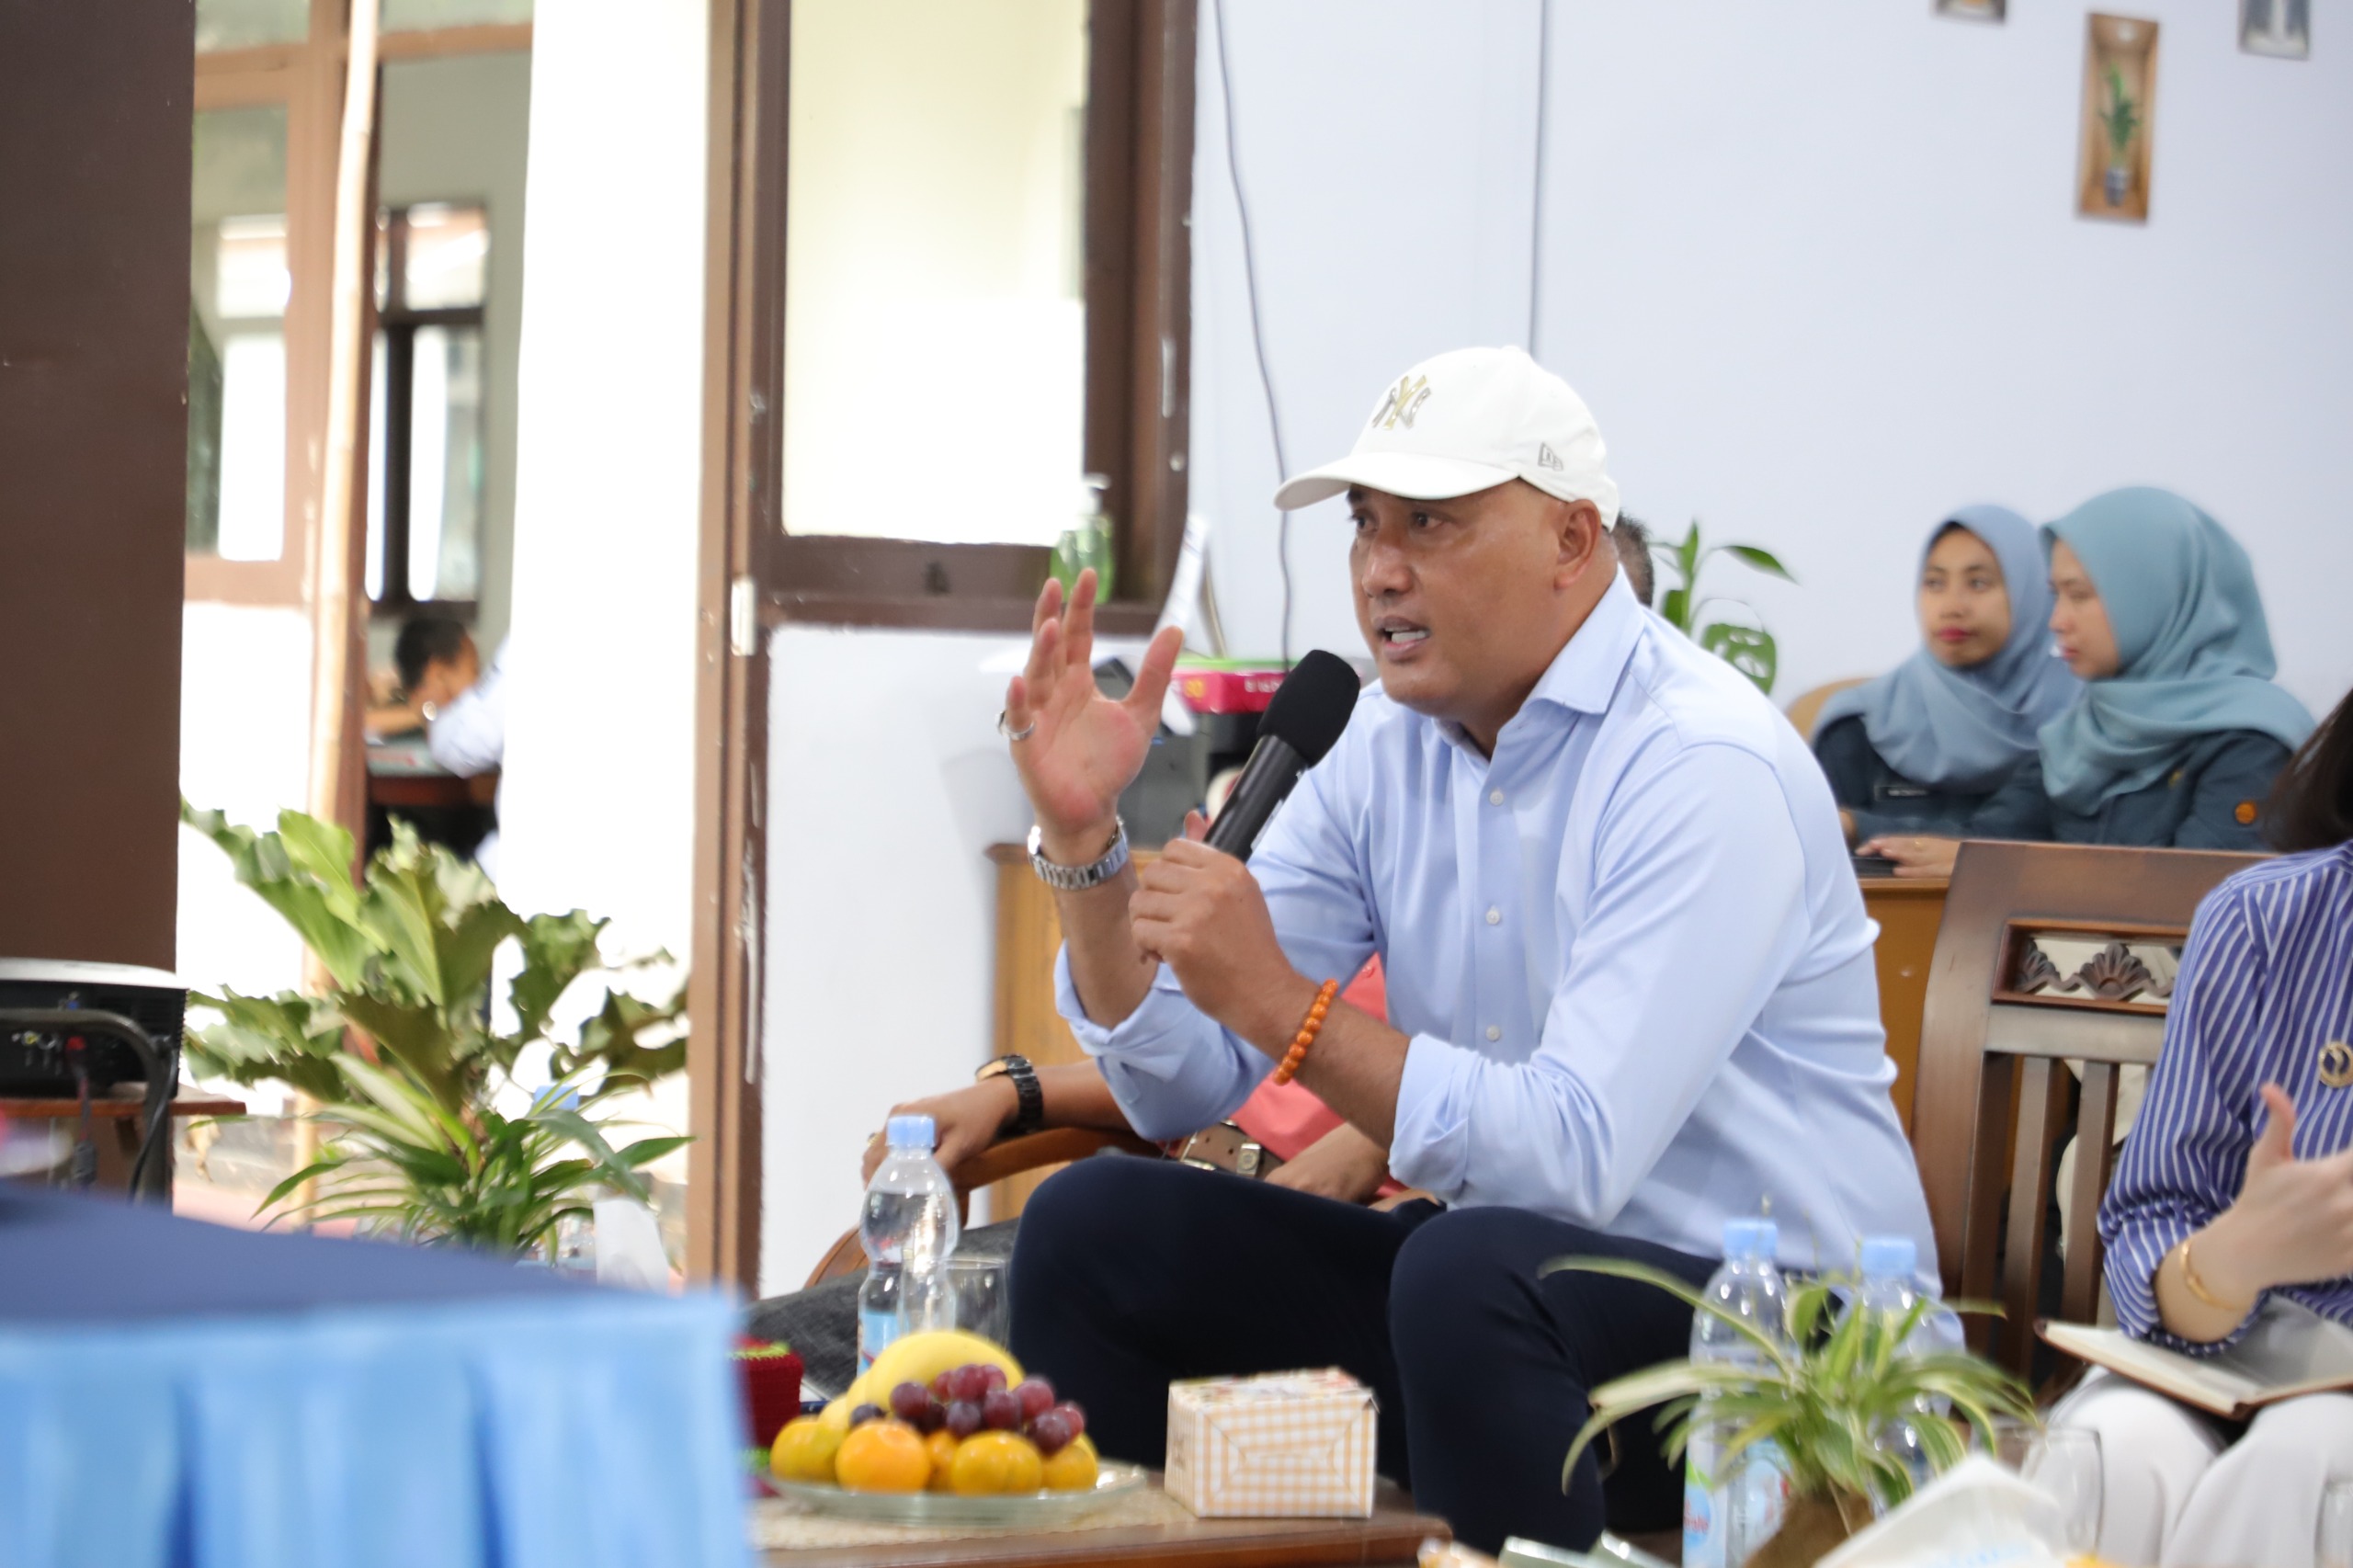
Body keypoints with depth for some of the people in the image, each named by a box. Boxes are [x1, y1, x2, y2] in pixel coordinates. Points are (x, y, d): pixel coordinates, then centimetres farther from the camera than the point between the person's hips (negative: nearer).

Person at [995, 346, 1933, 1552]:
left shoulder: (1701, 767, -18)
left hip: (1776, 1331, -7)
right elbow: (1184, 1089, 5)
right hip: (1504, 1288, 7)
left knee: (1470, 1266, -36)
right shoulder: (1389, 749, 6)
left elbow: (1577, 1158, -27)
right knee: (1092, 1227, -2)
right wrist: (1083, 839, -8)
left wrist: (1280, 1002, -28)